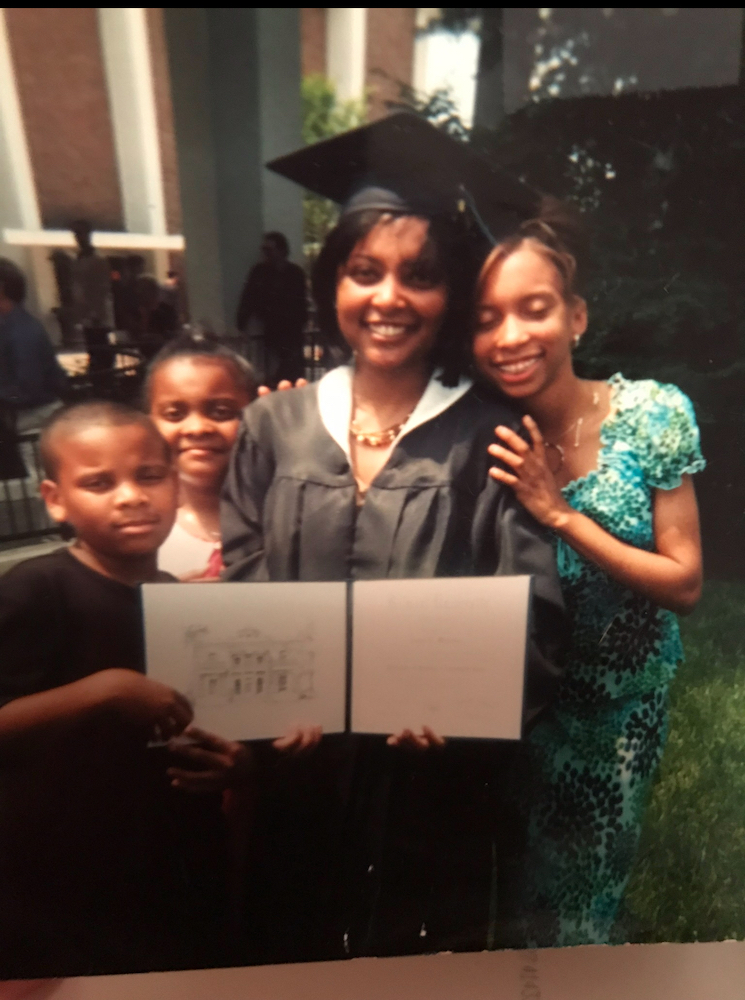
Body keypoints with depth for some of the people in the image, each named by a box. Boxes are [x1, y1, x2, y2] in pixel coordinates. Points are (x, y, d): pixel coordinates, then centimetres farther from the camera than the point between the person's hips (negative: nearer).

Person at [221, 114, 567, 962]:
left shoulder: (488, 438, -8)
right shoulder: (273, 427, -1)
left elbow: (531, 615, -10)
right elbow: (237, 592, 1)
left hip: (437, 779, -2)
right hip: (295, 776, 3)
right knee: (296, 963, 25)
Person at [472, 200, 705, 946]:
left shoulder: (653, 415, -20)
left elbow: (684, 585, -18)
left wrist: (559, 514, -29)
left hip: (623, 701, 0)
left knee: (586, 882, 25)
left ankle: (581, 940, 57)